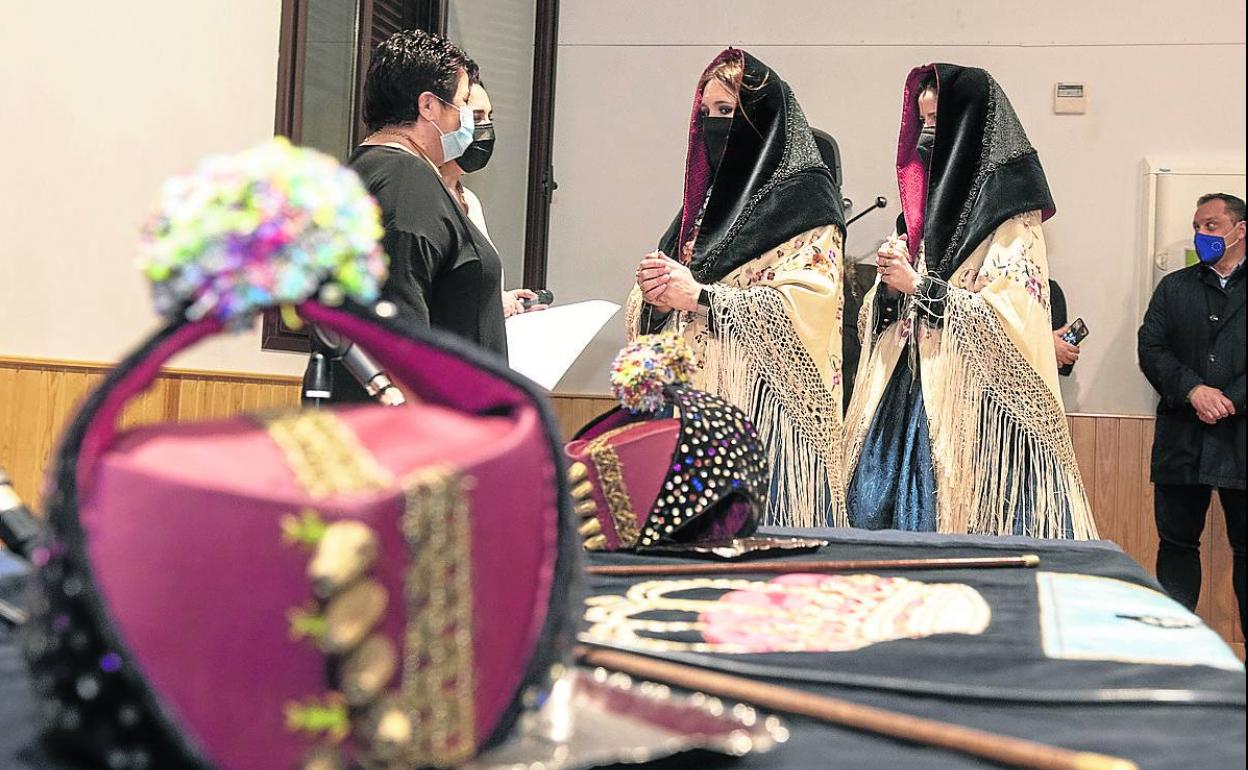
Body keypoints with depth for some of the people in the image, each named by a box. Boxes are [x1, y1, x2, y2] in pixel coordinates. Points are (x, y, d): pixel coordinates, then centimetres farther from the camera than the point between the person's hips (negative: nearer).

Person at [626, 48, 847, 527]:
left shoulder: (804, 200, -2)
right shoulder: (707, 198, 19)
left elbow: (807, 310, -16)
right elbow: (647, 320, 19)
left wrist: (700, 296, -17)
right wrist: (654, 298, -5)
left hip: (764, 414, -6)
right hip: (691, 409, 6)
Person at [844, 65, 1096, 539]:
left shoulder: (1012, 218, -3)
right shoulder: (922, 206, 17)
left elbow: (1009, 319, -15)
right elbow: (876, 318, 18)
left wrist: (918, 286, -13)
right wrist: (889, 287, -5)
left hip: (975, 410, -7)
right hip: (902, 399, 7)